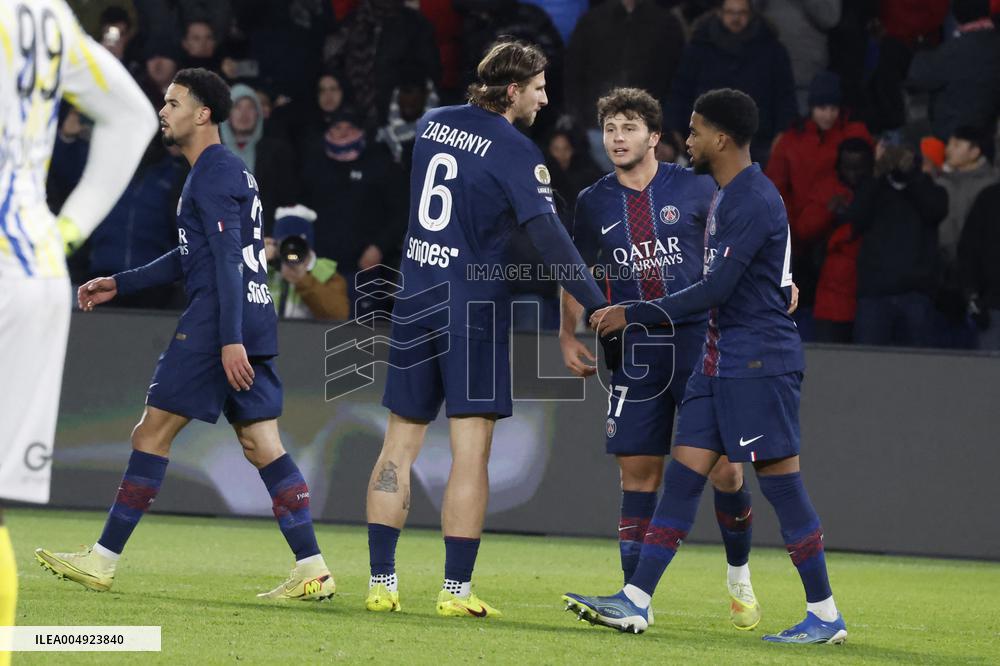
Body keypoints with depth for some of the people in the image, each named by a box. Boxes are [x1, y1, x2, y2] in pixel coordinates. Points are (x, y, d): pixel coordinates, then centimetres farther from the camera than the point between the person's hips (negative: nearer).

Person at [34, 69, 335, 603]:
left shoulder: (213, 174, -9)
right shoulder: (229, 171, 22)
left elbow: (227, 259, -18)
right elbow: (189, 257, 30)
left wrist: (230, 340, -25)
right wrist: (119, 284, 29)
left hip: (215, 322, -10)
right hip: (253, 323, 10)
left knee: (151, 434, -3)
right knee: (261, 443, 4)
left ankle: (103, 561, 1)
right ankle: (312, 571, -3)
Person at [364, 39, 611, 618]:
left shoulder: (432, 124, 9)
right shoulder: (516, 151, -10)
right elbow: (548, 237, -16)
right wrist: (598, 305, -15)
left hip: (415, 303, 6)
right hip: (474, 309, -6)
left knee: (400, 445, 8)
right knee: (471, 450, -3)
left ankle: (381, 582, 7)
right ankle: (457, 590, -5)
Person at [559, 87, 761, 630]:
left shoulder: (695, 188, 1)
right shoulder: (593, 203, 7)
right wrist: (568, 336, 13)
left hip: (699, 342, -2)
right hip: (635, 354, 2)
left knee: (725, 471, -3)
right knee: (639, 474, -1)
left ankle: (739, 576, 20)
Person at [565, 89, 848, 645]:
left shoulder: (754, 200, -16)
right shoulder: (726, 196, 16)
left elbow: (717, 289, -20)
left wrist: (634, 315, -15)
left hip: (760, 361, -10)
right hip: (722, 359, 10)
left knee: (782, 484, -7)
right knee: (683, 474, 5)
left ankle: (826, 616, 0)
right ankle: (636, 602, 4)